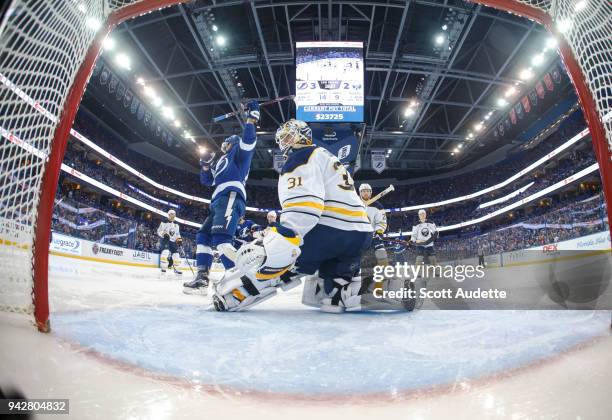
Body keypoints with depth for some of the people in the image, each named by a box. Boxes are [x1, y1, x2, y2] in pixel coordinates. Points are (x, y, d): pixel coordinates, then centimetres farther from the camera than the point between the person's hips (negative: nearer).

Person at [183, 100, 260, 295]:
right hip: (218, 200, 10)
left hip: (230, 196, -10)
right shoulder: (222, 162, 38)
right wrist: (205, 165, 16)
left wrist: (251, 118, -11)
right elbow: (207, 180, 32)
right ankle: (202, 279, 8)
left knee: (221, 237, -28)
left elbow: (248, 140, -6)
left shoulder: (238, 151, 15)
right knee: (203, 236, 9)